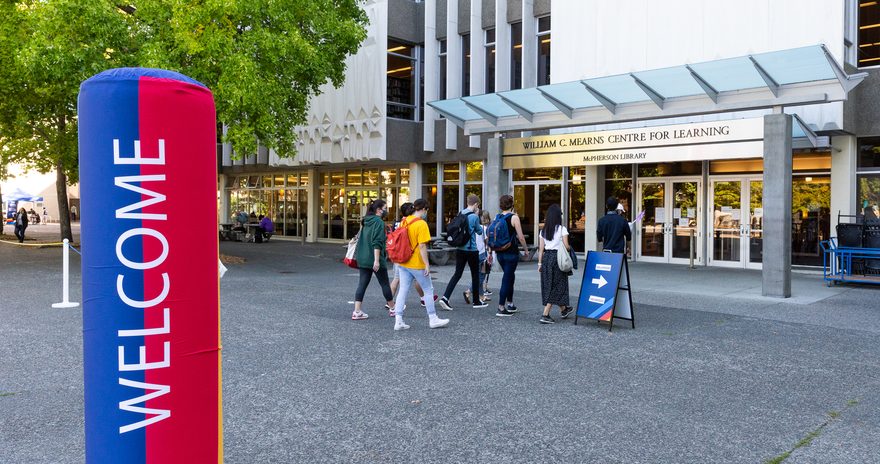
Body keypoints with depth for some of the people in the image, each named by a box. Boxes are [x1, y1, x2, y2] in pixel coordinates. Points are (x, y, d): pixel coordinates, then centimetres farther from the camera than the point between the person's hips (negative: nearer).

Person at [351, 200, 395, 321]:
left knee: (362, 284, 5)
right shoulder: (379, 222, -13)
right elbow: (377, 243, -20)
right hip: (374, 259, -7)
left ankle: (357, 312, -1)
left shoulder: (366, 222, 13)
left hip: (362, 259, 7)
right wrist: (377, 260, -22)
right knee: (384, 284, 7)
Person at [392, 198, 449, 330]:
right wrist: (427, 265, -16)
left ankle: (398, 321, 4)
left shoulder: (404, 221, 6)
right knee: (428, 290, 9)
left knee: (403, 290, 8)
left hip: (403, 263, 7)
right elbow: (422, 246, -20)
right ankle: (433, 319, 18)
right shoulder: (421, 224, -16)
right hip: (417, 265, -7)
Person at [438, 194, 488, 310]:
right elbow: (479, 231, 0)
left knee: (457, 273, 6)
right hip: (471, 250, -5)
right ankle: (476, 302, 19)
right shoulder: (474, 217, -14)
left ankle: (445, 297, -8)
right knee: (475, 274, 9)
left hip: (459, 249, 6)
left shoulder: (460, 214, 5)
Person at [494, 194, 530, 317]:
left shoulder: (497, 217, 5)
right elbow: (520, 237, -12)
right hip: (511, 253, -6)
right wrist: (526, 250, 2)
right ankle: (501, 308, -1)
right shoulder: (514, 217, -10)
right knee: (507, 279, -1)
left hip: (500, 253, 6)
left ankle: (510, 303, 28)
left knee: (509, 276, 21)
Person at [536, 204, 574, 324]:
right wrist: (569, 247, 12)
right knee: (557, 286, 1)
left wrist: (540, 263, 9)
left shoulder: (543, 230, 7)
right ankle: (545, 315, -7)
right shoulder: (562, 229, -7)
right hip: (558, 257, -6)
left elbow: (541, 248, 6)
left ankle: (564, 309, 35)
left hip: (546, 258, 6)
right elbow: (566, 246, -10)